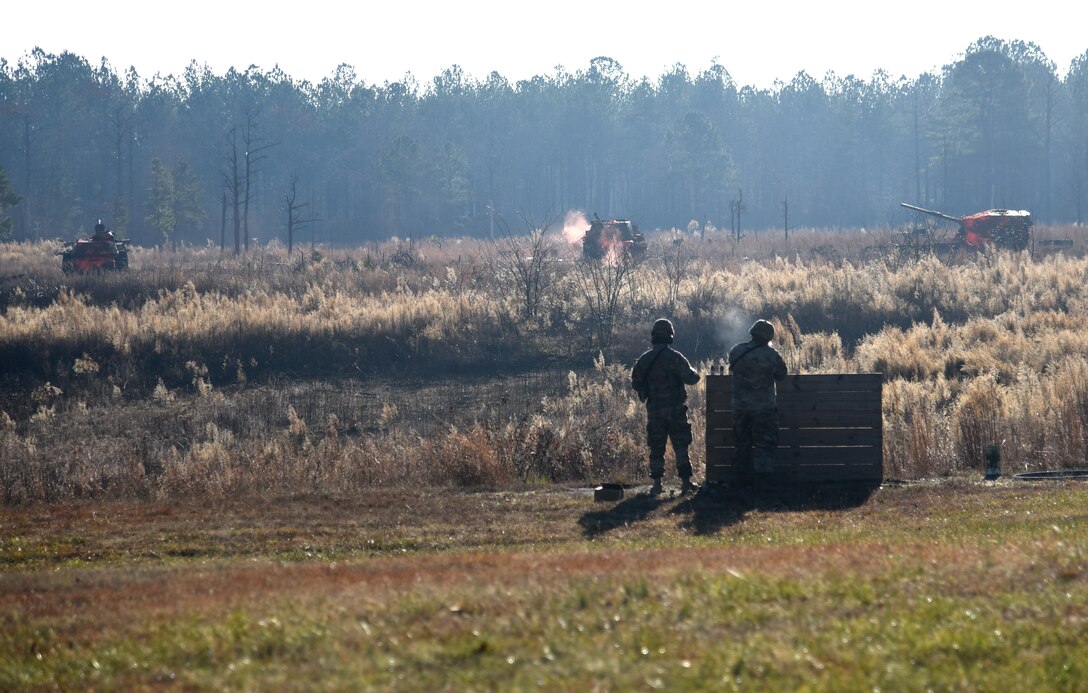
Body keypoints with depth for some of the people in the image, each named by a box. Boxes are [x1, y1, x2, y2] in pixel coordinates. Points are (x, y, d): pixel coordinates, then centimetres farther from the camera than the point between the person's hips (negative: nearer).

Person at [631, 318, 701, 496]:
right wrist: (693, 373, 9)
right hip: (675, 408, -3)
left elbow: (635, 383, 10)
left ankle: (657, 483, 7)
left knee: (656, 448, 8)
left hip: (654, 409, 3)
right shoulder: (675, 357, -10)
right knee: (680, 446, 2)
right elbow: (690, 378, -13)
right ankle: (685, 482, -1)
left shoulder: (644, 360, 3)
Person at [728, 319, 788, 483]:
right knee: (765, 444, 2)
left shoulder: (736, 352, -1)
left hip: (739, 406, 4)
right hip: (763, 407, -4)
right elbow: (781, 374, 1)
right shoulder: (771, 355, -12)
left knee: (743, 444, 15)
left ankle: (745, 477, 21)